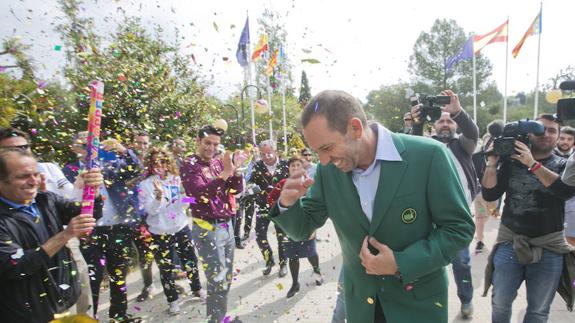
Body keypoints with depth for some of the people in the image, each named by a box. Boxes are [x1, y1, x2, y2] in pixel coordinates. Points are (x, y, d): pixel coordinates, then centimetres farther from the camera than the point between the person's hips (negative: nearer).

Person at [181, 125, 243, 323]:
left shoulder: (219, 163, 9)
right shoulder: (189, 165, -8)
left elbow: (236, 189, 6)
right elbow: (201, 193, -24)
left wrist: (234, 170, -11)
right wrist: (224, 173, -28)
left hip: (227, 225, 7)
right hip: (207, 229, -7)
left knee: (227, 277, 16)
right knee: (218, 280, -5)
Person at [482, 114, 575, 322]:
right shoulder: (511, 162, 2)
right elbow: (489, 195, -4)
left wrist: (532, 164, -25)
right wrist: (492, 163, -13)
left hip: (549, 247, 0)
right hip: (509, 241, 0)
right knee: (499, 303, 10)